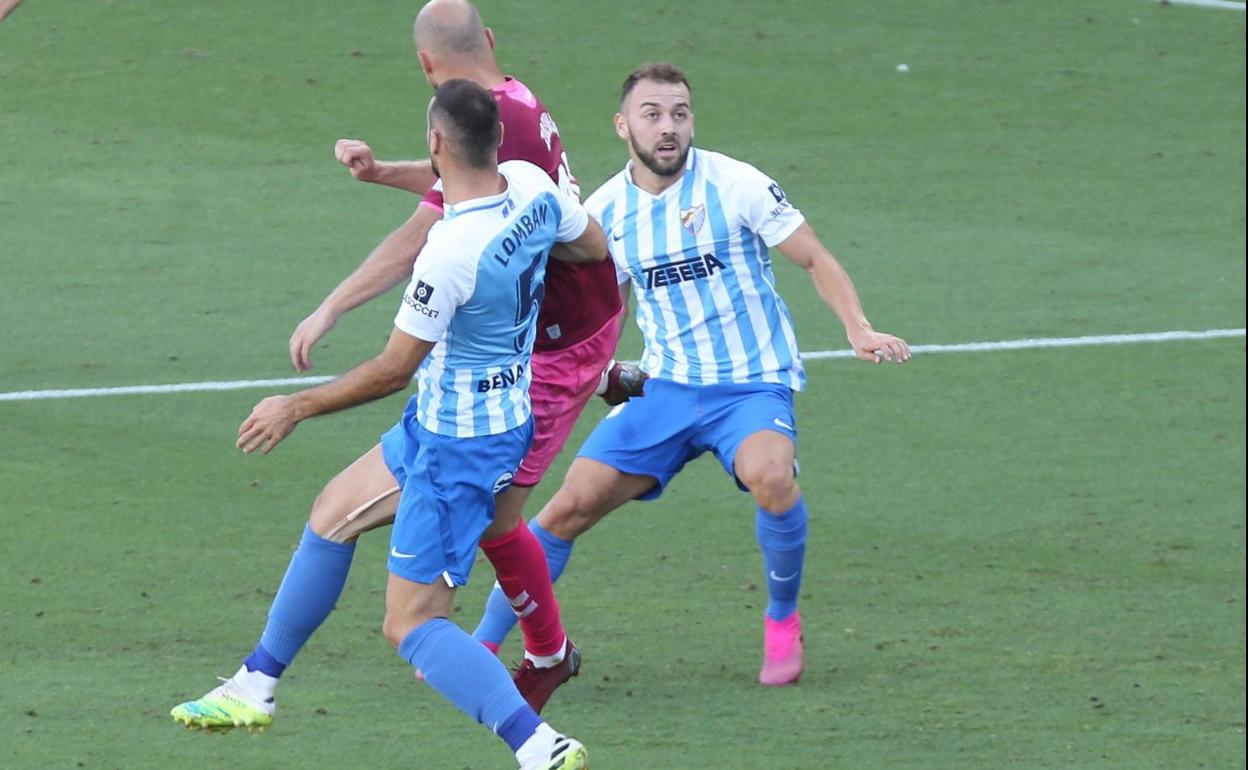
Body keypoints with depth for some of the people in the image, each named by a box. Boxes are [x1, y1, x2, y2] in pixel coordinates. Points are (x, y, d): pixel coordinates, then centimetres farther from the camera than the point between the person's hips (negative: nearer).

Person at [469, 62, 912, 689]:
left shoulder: (735, 185, -9)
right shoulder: (604, 211, 4)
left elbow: (816, 261, -2)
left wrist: (858, 330, -16)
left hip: (752, 385, -4)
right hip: (665, 388, 4)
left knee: (770, 474, -35)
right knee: (572, 504, -9)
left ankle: (783, 622, -9)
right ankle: (484, 645, 6)